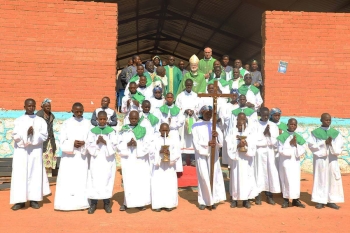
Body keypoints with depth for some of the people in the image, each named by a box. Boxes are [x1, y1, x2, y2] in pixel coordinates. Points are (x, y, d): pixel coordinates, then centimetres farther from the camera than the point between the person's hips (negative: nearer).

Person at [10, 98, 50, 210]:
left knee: (35, 174, 1)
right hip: (21, 151, 0)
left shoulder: (41, 121, 7)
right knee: (20, 175, -3)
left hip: (35, 151, 0)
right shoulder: (18, 120, 7)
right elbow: (15, 135, -5)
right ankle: (20, 200, 2)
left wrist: (34, 134, -18)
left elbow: (44, 135, -2)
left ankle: (34, 199, 8)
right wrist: (26, 133, -20)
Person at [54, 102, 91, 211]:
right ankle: (66, 203, 3)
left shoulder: (87, 123, 5)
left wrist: (84, 144, -16)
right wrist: (73, 144, -15)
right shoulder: (66, 123, 3)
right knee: (67, 180, -3)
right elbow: (62, 141, 0)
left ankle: (81, 203, 5)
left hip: (82, 156, 1)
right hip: (69, 156, -1)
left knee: (82, 179, -1)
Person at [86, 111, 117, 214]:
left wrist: (105, 142, -16)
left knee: (107, 181, 1)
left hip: (108, 160, 0)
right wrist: (96, 142, -15)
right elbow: (88, 146, 2)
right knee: (95, 181, -2)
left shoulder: (111, 131, 3)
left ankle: (107, 204, 11)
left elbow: (114, 146, -2)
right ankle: (93, 203, 7)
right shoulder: (92, 131, 6)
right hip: (96, 159, 1)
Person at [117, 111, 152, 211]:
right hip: (127, 160, 0)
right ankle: (127, 203, 10)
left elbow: (147, 145, -1)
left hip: (140, 160, 0)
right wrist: (127, 144, -15)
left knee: (141, 181, 0)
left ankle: (140, 202, 9)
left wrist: (137, 145, -15)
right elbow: (119, 145, 2)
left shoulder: (143, 130, 6)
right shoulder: (123, 131, 6)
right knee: (128, 182, -1)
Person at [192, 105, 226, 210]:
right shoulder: (196, 126, 3)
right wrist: (207, 144, -22)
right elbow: (196, 142, -6)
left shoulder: (215, 126, 10)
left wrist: (217, 135, -22)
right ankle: (203, 201, 4)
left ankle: (213, 200, 7)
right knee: (203, 177, -5)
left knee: (214, 176, -2)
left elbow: (221, 142, 0)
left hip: (213, 155, 2)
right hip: (201, 155, -2)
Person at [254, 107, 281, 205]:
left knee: (271, 172, 1)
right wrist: (264, 133, -11)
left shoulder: (273, 126, 8)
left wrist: (269, 134, -13)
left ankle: (269, 195, 10)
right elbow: (254, 140, -7)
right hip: (259, 152, -2)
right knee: (259, 172, -2)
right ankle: (258, 195, 4)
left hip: (270, 151, 2)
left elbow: (275, 141, 2)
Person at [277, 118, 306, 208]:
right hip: (285, 162, -3)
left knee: (296, 181, 3)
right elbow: (281, 150, -10)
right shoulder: (282, 136, -3)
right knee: (286, 180, -1)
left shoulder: (298, 137, 8)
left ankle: (296, 200, 11)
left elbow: (302, 151, 2)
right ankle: (286, 200, 8)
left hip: (295, 162, 3)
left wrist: (296, 145, -12)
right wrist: (290, 144, -12)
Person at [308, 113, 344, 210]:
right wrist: (325, 143, -16)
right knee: (320, 179, 0)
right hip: (320, 159, -3)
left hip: (332, 159, 3)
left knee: (332, 179, 2)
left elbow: (339, 146, 1)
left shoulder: (335, 133, 9)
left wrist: (331, 144, -18)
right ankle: (320, 201, 6)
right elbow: (312, 145, -8)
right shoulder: (315, 132, 0)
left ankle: (331, 201, 10)